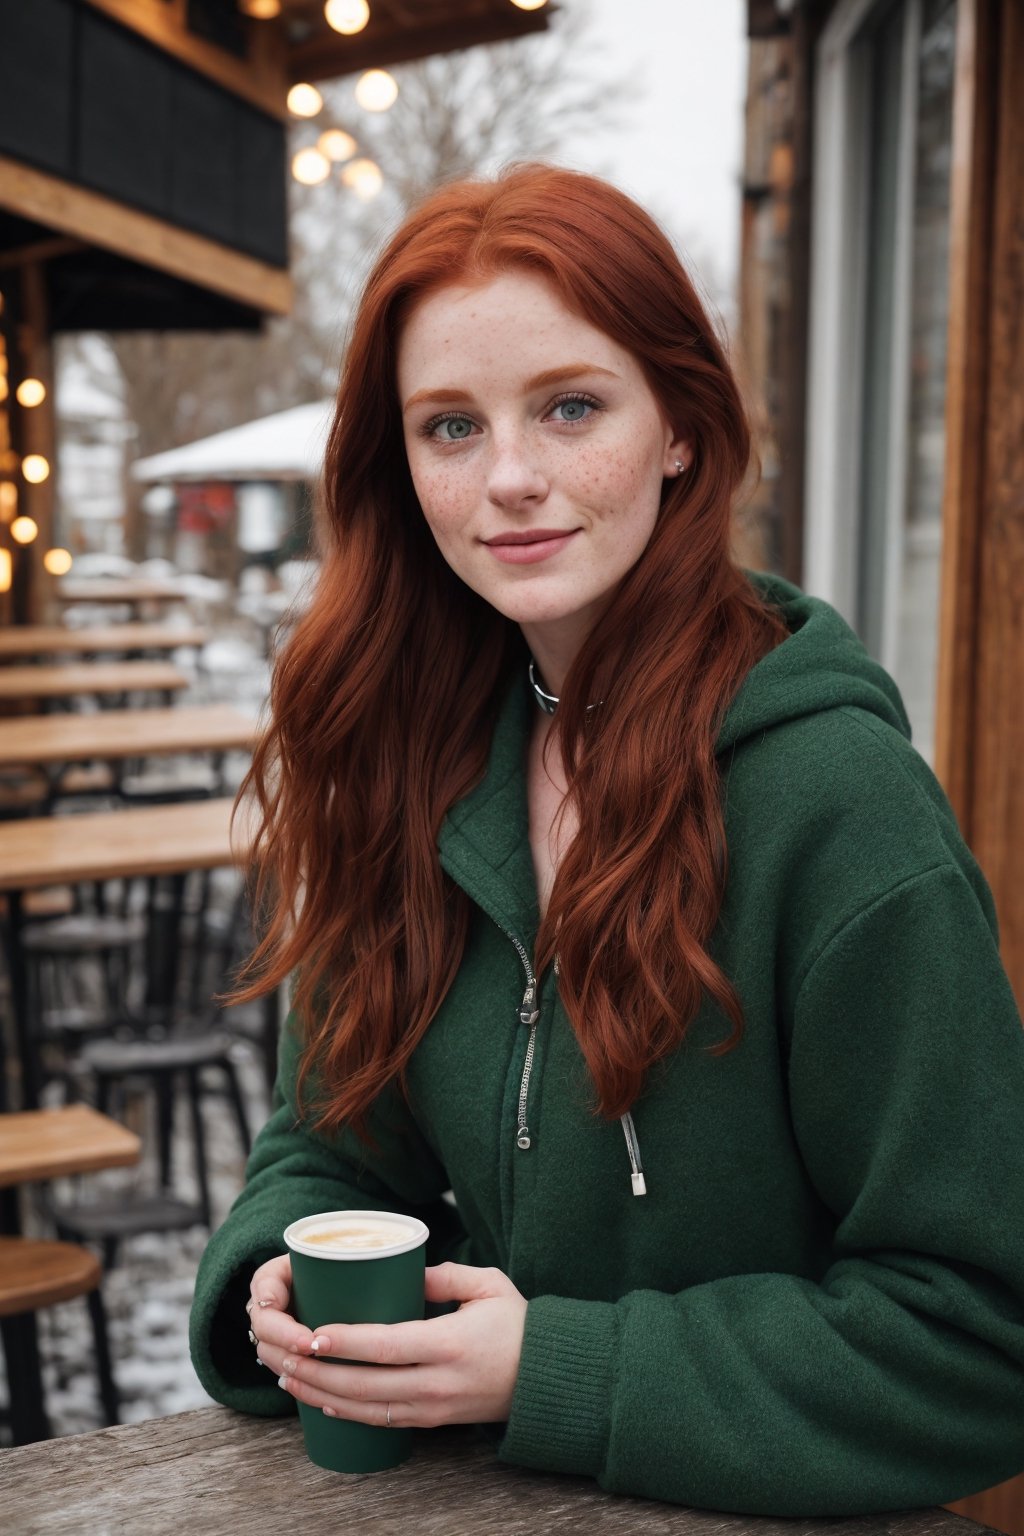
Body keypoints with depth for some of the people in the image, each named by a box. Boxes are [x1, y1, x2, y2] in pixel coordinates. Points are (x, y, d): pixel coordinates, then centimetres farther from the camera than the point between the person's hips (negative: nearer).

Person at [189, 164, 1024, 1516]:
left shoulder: (839, 798, -18)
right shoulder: (421, 758, 0)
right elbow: (329, 1134, 11)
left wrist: (559, 1369, -18)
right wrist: (283, 1278, -9)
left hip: (738, 1507, -3)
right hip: (436, 1488, 4)